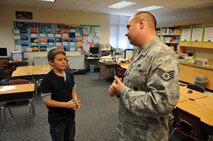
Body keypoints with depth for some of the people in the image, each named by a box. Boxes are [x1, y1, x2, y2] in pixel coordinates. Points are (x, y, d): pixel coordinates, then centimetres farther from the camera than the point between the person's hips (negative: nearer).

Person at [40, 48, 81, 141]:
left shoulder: (69, 74, -5)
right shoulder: (47, 79, -21)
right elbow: (46, 100, -19)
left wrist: (75, 101, -11)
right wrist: (66, 104, -25)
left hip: (70, 115, 5)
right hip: (56, 118, -5)